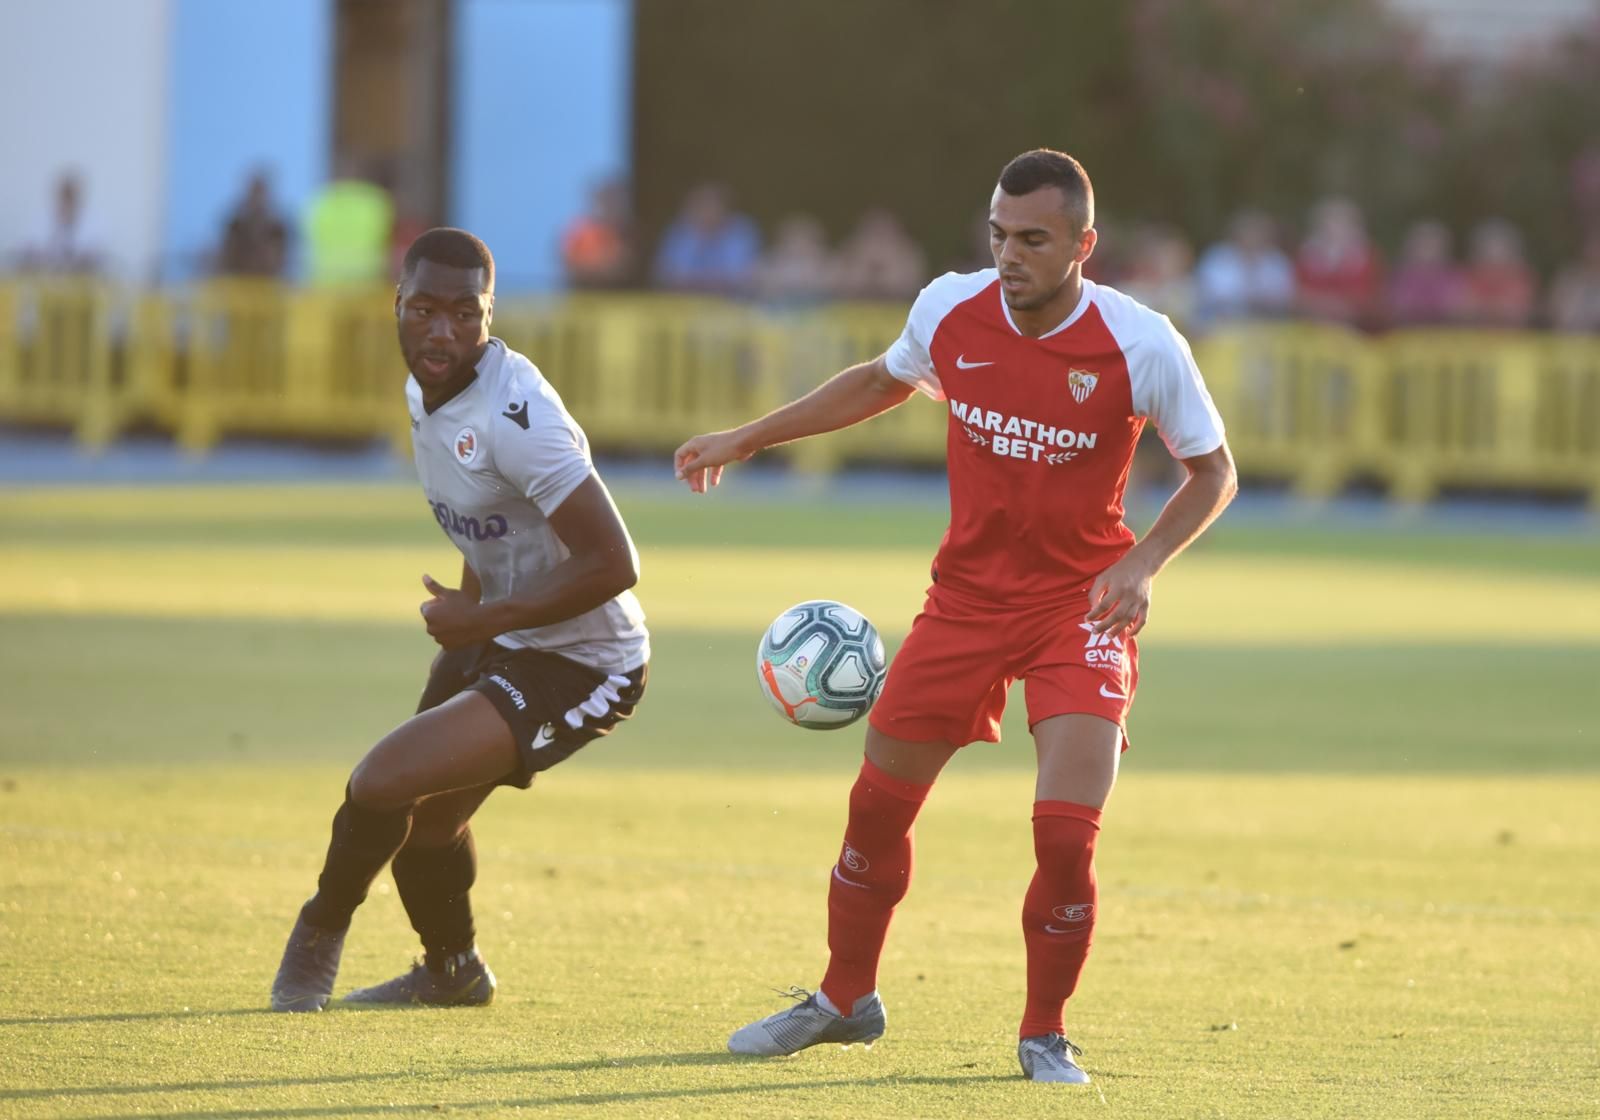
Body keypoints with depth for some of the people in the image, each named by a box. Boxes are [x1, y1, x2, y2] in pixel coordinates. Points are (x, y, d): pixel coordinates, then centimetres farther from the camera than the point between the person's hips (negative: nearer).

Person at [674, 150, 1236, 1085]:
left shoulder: (1141, 345, -18)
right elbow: (884, 380, 15)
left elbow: (1215, 470, -5)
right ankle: (845, 998, 33)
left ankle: (1046, 1035, 7)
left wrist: (1143, 563, -20)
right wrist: (748, 439, 15)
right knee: (878, 804, 9)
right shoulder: (951, 310, -8)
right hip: (967, 592, 4)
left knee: (1067, 834, -16)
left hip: (1080, 605, -3)